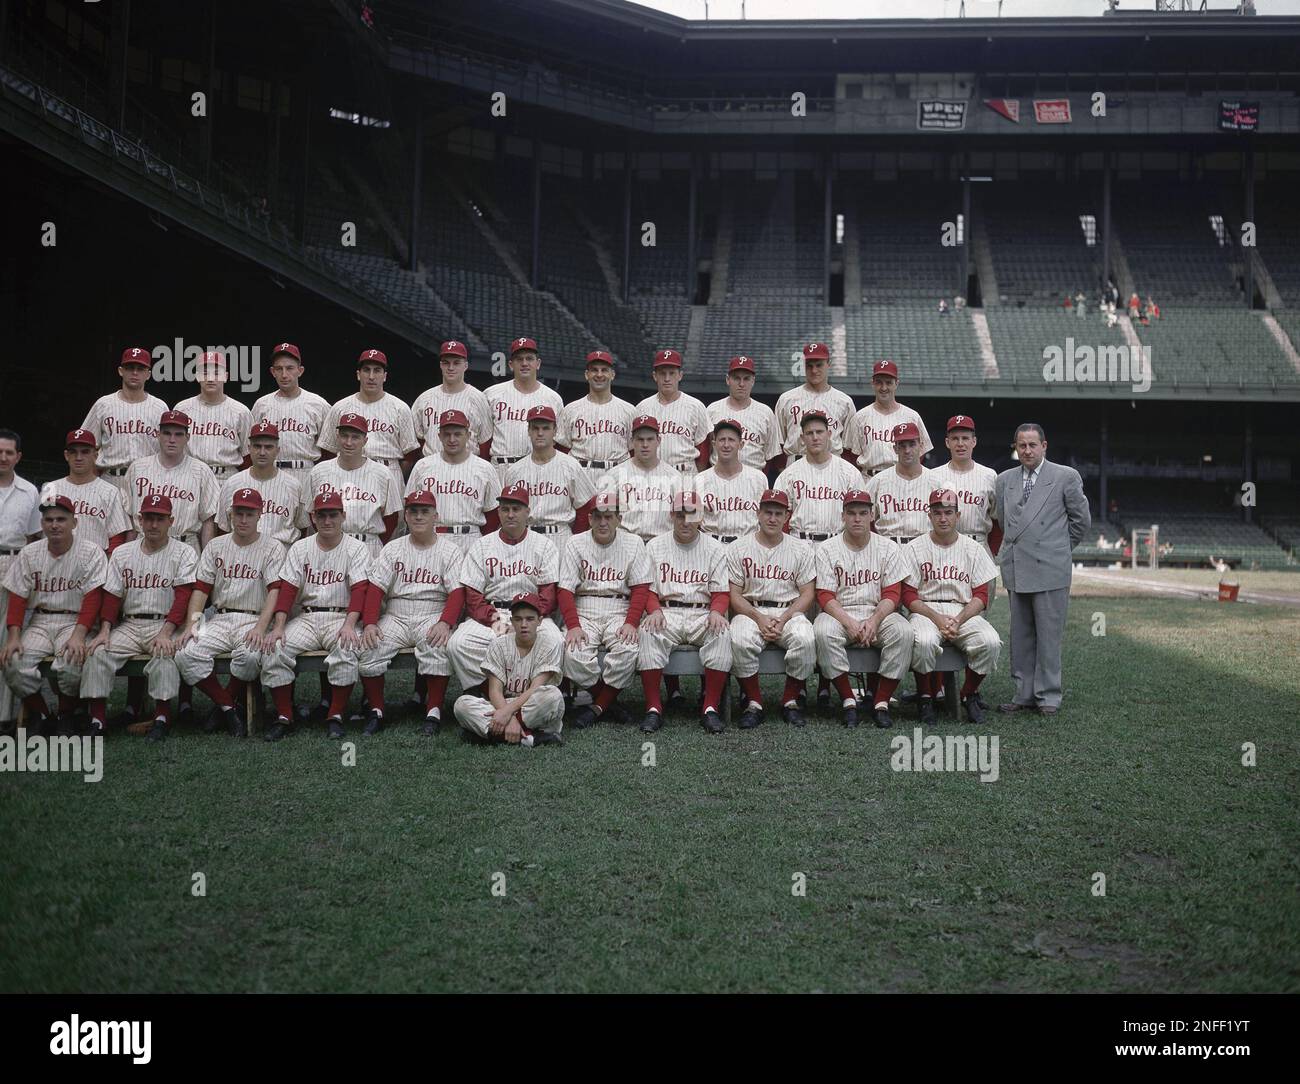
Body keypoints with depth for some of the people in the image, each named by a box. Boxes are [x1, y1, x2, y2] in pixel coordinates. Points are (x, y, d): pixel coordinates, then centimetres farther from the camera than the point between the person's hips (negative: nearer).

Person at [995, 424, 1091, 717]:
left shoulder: (1066, 477, 0)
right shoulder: (1005, 479, 12)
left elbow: (1081, 519, 6)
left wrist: (1060, 547, 10)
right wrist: (1009, 550, 14)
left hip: (1049, 569, -5)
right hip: (1015, 569, 5)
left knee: (1048, 635, -1)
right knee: (1020, 635, 9)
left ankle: (1048, 696, 6)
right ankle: (1024, 694, 16)